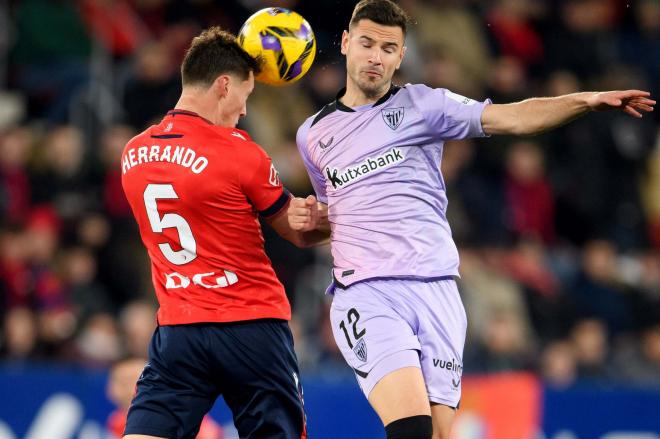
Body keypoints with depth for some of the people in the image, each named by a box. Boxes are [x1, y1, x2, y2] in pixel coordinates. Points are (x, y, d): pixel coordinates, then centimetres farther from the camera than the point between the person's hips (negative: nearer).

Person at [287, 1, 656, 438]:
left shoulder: (421, 104, 7)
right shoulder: (313, 135, 16)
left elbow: (512, 118, -6)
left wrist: (585, 101, -20)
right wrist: (308, 218, 9)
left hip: (436, 291, 0)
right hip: (365, 295, 0)